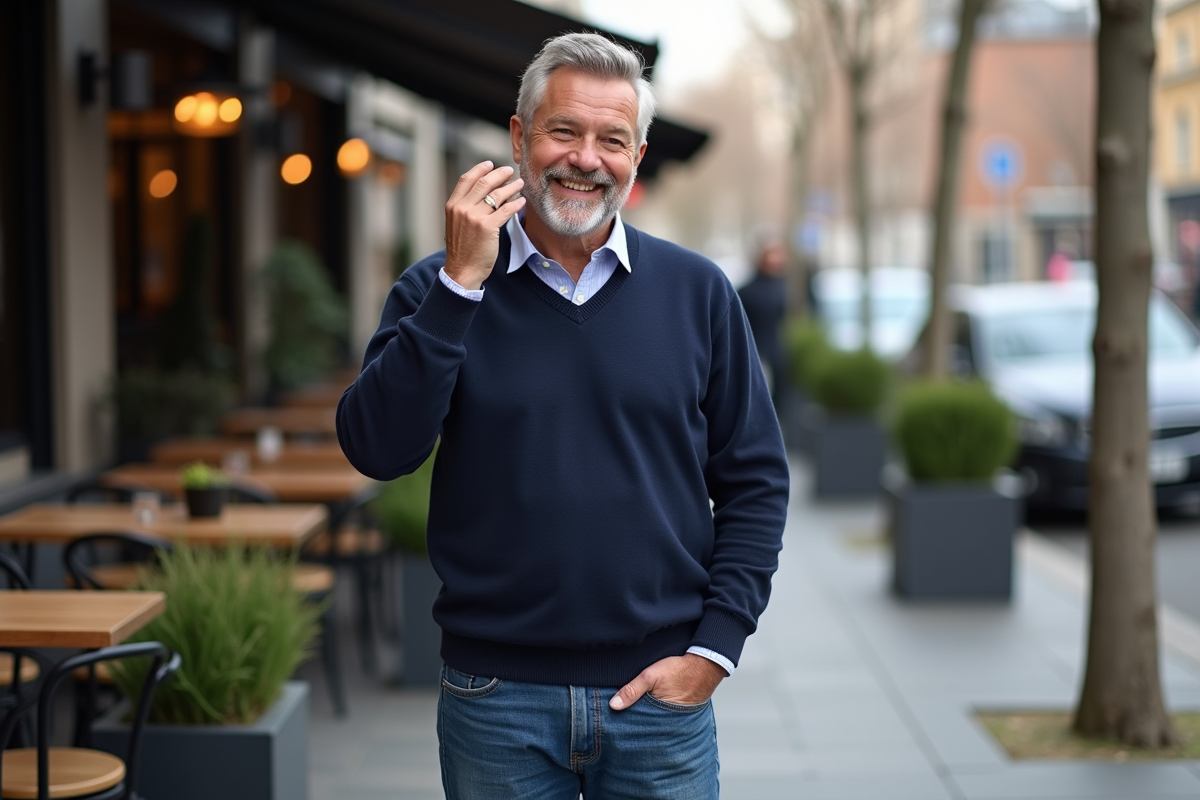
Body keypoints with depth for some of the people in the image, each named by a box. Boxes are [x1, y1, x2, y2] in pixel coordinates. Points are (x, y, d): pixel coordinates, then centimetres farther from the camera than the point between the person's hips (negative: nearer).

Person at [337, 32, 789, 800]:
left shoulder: (697, 292, 3)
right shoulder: (438, 291, 1)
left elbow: (755, 482, 6)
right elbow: (377, 448, -12)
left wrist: (714, 647, -3)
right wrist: (462, 284, -16)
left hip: (660, 695, 1)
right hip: (495, 699, 0)